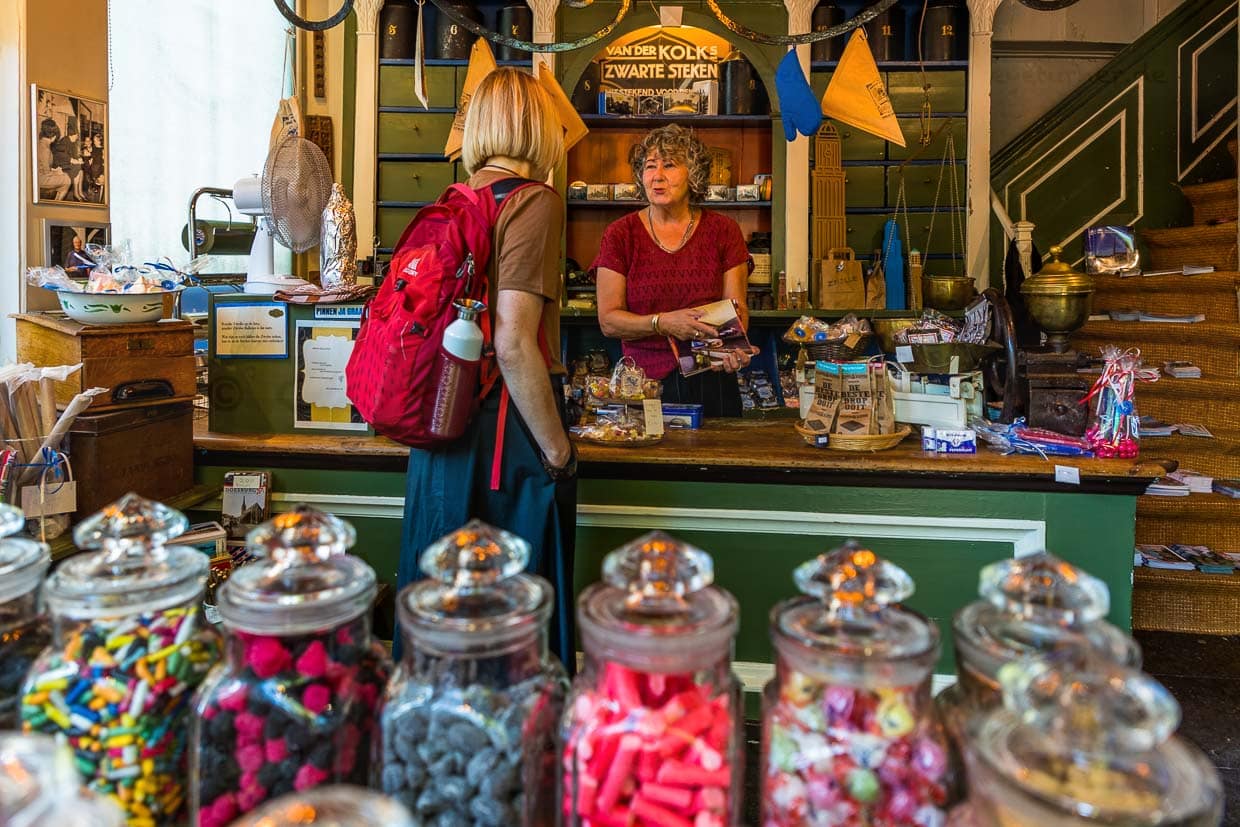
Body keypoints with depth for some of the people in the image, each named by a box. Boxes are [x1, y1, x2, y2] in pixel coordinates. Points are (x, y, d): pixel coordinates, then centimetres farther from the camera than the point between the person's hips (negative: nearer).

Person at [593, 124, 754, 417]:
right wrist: (663, 323, -20)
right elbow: (608, 320, -4)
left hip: (711, 380, 1)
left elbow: (737, 308, 4)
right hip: (645, 380, -1)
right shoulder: (620, 235, 0)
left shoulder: (723, 231, 4)